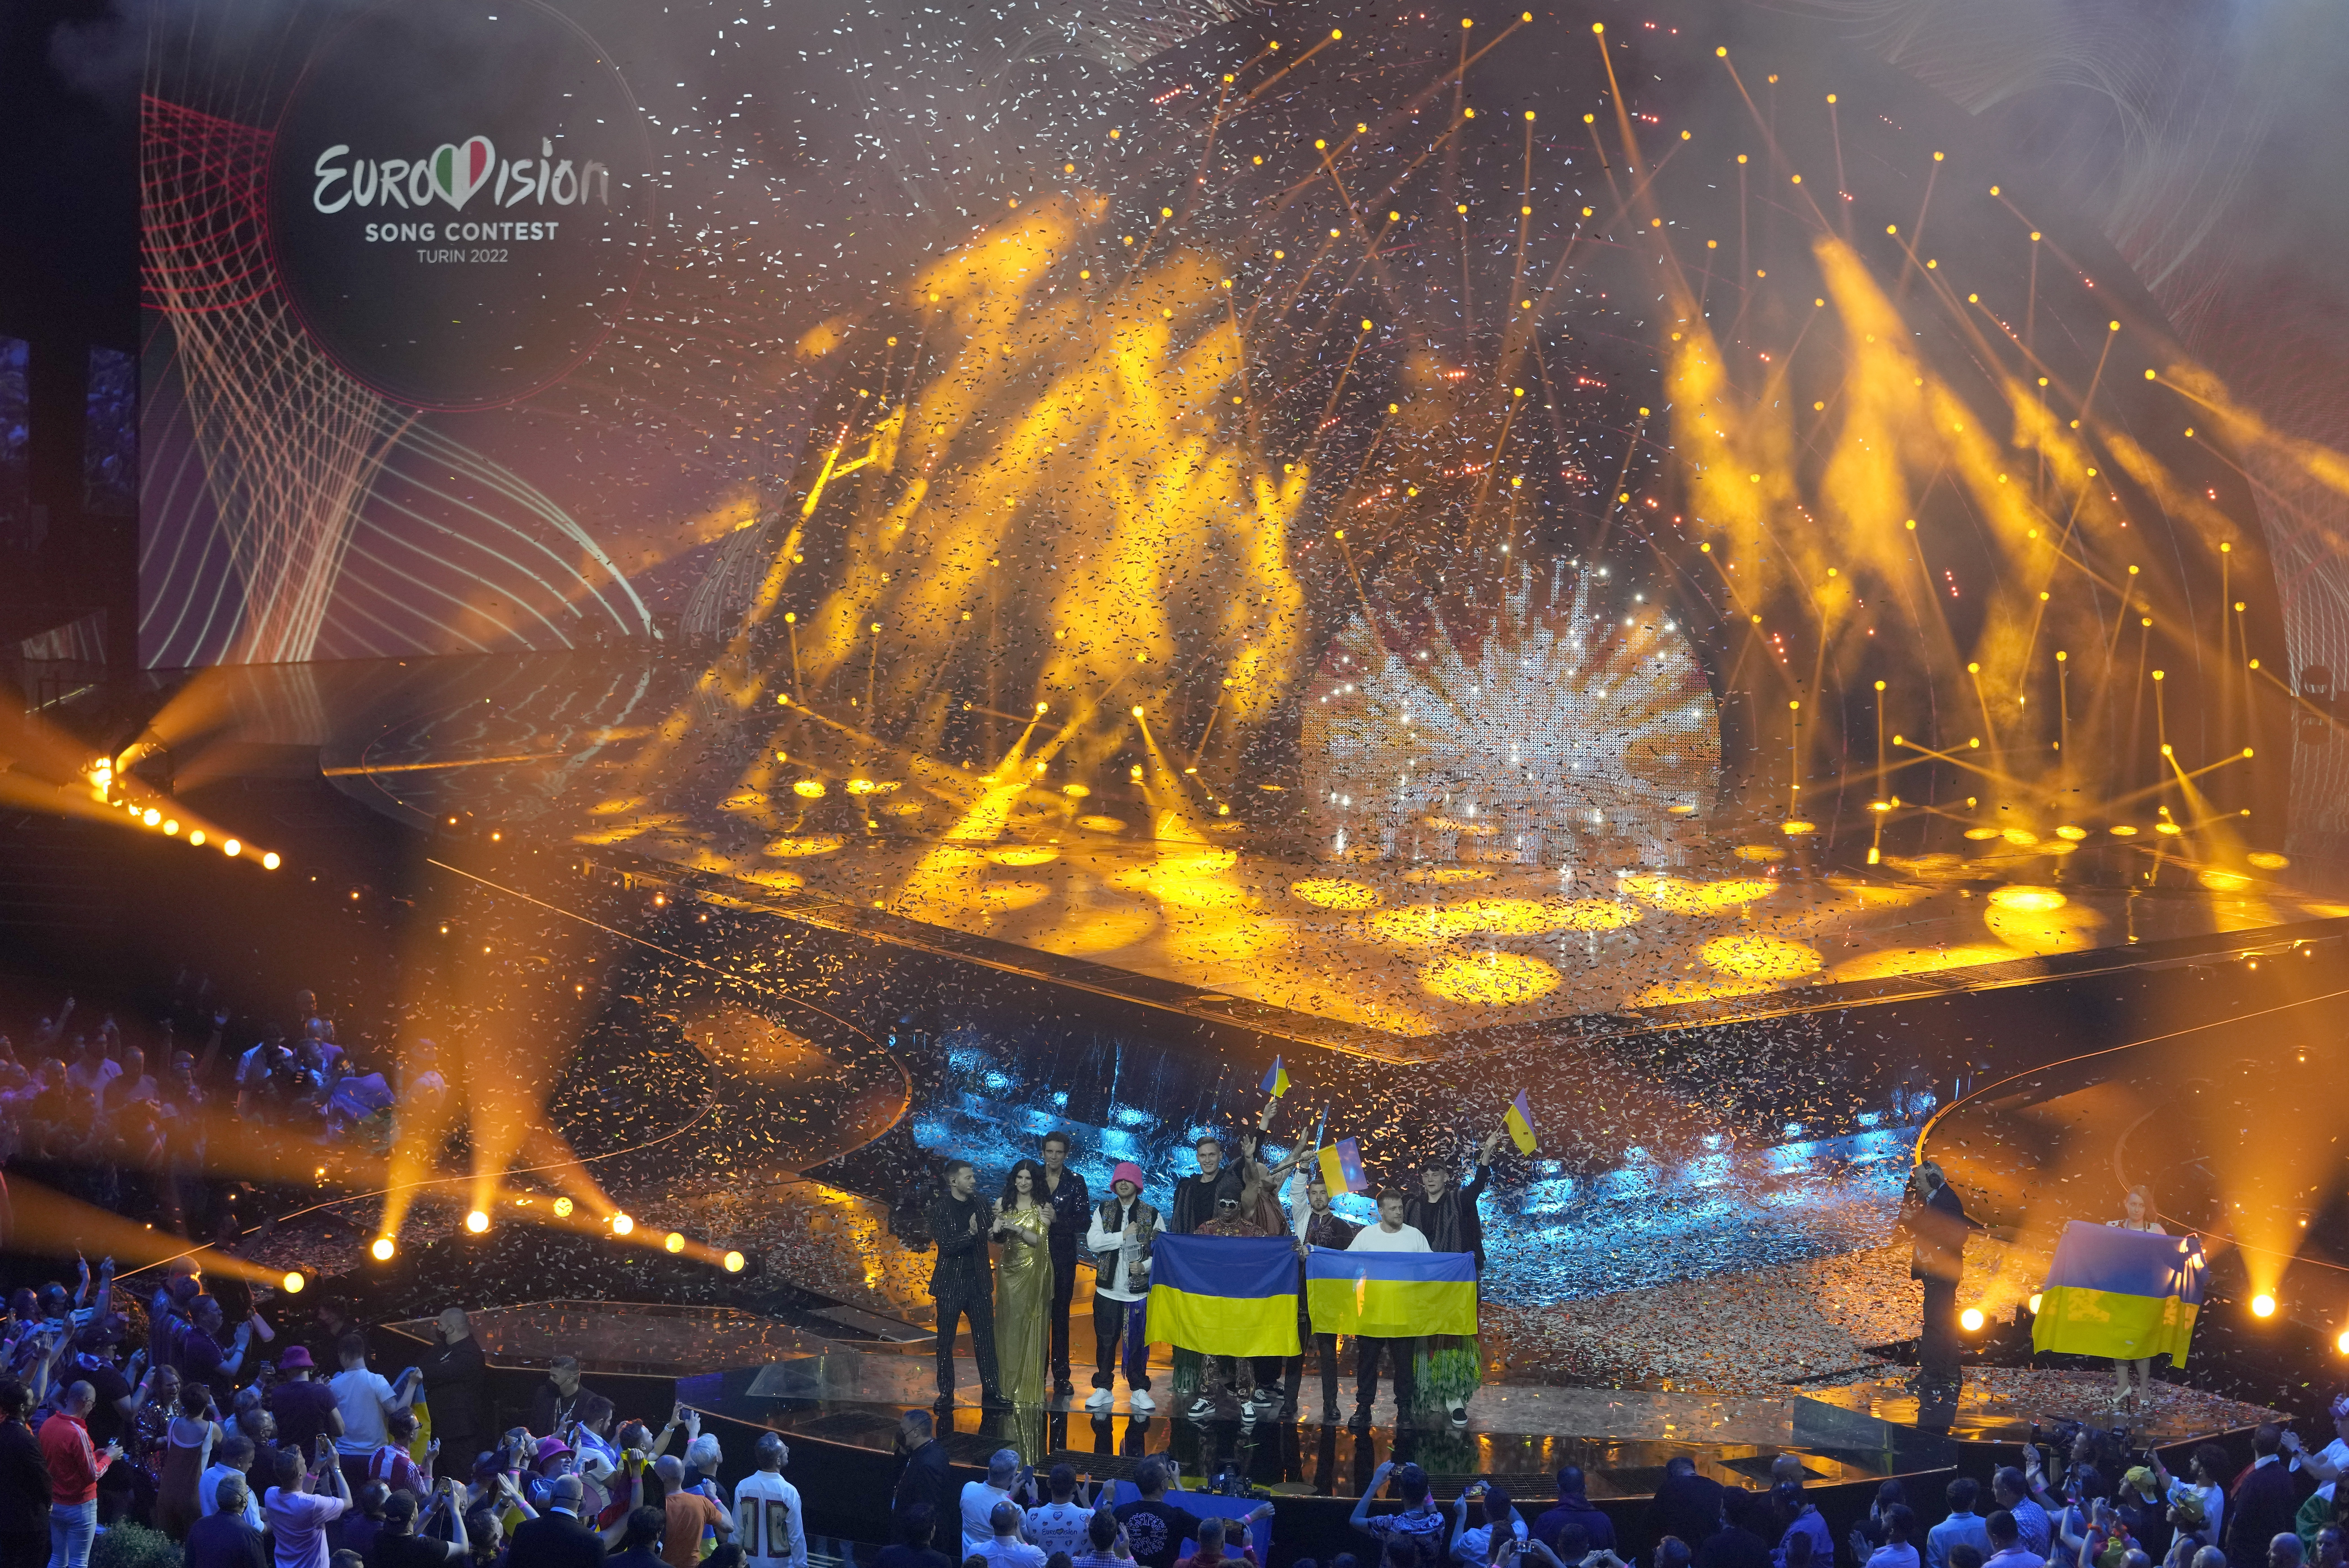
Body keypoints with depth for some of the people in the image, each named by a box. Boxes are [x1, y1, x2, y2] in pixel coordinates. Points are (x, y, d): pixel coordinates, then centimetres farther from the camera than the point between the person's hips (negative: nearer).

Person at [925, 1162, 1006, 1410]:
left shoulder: (979, 1206, 8)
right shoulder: (939, 1208, -7)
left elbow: (994, 1235, 17)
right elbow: (946, 1245, -16)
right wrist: (971, 1233, -30)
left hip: (978, 1282, 4)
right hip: (951, 1284, -4)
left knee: (986, 1338, 1)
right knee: (946, 1342, 3)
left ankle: (991, 1391, 6)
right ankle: (946, 1394, 11)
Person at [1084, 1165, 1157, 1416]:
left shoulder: (1151, 1215, 2)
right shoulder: (1103, 1211, 6)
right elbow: (1093, 1242, -7)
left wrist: (1145, 1266, -17)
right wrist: (1124, 1236, -14)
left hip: (1138, 1291, -1)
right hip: (1107, 1290, 1)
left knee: (1138, 1342, 2)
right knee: (1105, 1341, 5)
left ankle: (1139, 1391, 11)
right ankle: (1103, 1389, 13)